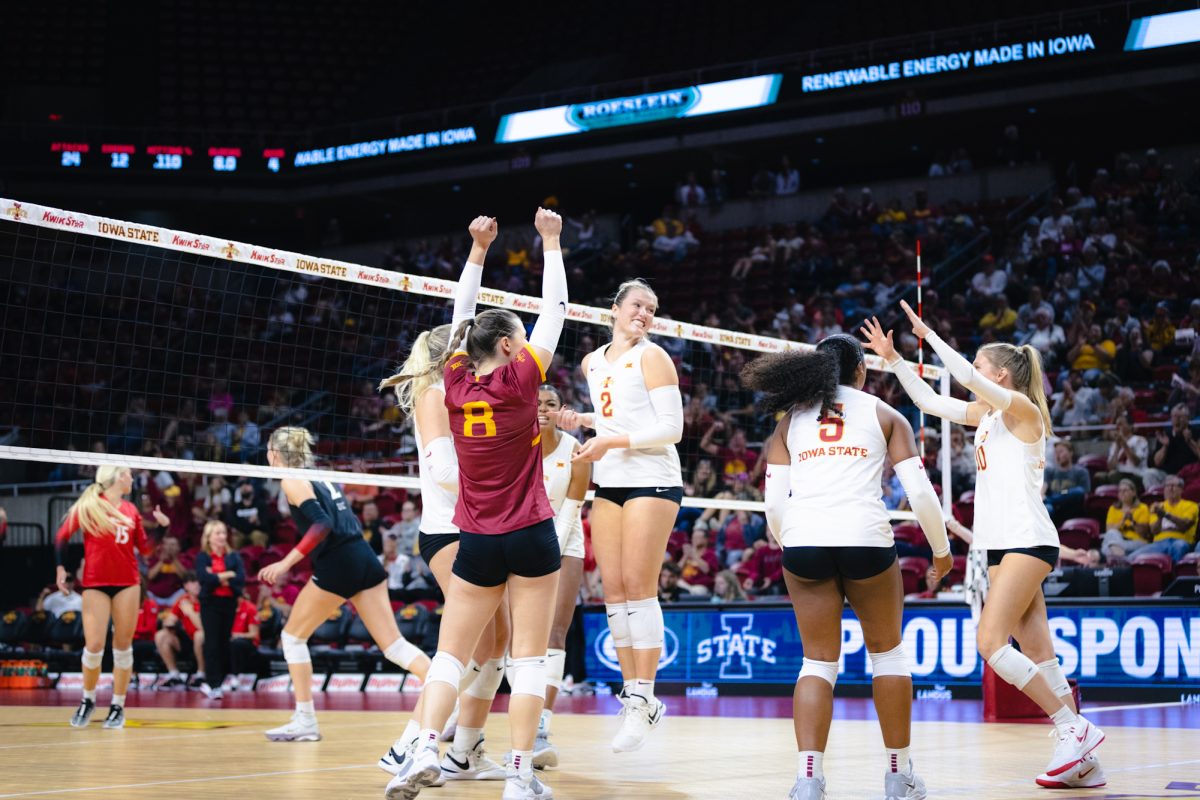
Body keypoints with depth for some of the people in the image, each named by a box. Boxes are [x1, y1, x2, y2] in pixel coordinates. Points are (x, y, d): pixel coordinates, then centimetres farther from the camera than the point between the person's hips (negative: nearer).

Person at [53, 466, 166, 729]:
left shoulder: (131, 510, 10)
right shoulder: (88, 504, -2)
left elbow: (144, 549, 13)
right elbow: (62, 536, 3)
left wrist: (161, 527, 0)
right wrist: (61, 567, -4)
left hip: (128, 583, 3)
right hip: (95, 584, -3)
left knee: (123, 646, 3)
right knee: (94, 646, -7)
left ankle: (118, 706, 13)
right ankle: (88, 700, 16)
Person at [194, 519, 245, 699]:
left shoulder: (234, 557, 9)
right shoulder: (202, 557, 2)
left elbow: (241, 578, -4)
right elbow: (204, 578, -14)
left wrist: (217, 578, -13)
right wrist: (228, 575, -12)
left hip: (229, 602, 3)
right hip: (210, 602, -3)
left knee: (224, 643, 5)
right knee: (212, 643, -8)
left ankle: (215, 682, 15)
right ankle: (214, 685, -11)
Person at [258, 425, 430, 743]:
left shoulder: (291, 481, -3)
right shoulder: (319, 478, 20)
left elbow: (322, 524, -17)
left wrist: (286, 563, -18)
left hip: (338, 563, -8)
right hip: (365, 559, 8)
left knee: (292, 636, 11)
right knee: (393, 644, 3)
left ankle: (305, 722, 9)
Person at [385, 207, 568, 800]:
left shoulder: (457, 382, 2)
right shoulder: (519, 379, -7)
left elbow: (461, 319, 17)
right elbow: (554, 309, 2)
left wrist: (478, 249, 20)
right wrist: (551, 241, 10)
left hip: (476, 542, 3)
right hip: (530, 536, -3)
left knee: (450, 654, 6)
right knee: (528, 656, -1)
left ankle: (425, 750, -11)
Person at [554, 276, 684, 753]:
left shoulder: (651, 357, -4)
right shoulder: (592, 362, 15)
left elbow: (670, 427, -10)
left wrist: (612, 441, -16)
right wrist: (583, 420, 10)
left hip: (652, 482, -6)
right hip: (608, 483, 6)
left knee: (639, 588, -10)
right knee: (613, 591, 2)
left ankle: (644, 701, -6)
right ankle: (632, 691, 10)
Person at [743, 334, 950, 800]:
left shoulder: (791, 419, 16)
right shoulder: (884, 415, 13)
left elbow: (774, 503, 8)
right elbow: (920, 492, 5)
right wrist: (942, 549, 18)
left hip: (803, 541, 2)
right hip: (865, 539, -1)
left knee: (819, 661, 10)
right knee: (887, 651, 17)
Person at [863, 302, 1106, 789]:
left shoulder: (1022, 407, -7)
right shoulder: (987, 414, 17)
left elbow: (969, 377, -20)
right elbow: (931, 402, 20)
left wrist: (929, 335, -13)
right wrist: (894, 359, 15)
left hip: (1027, 541, -9)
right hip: (1002, 545, 9)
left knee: (990, 641, -17)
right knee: (1036, 654, 3)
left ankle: (1075, 728, -11)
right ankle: (1083, 762, 3)